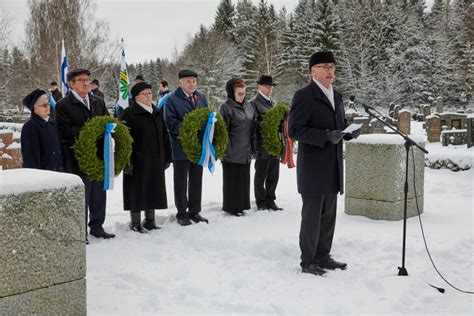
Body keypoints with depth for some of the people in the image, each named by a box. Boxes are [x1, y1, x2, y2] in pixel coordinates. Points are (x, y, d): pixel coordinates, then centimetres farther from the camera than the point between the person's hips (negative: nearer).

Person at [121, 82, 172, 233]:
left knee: (154, 189, 11)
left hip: (156, 160, 6)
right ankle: (135, 222, 11)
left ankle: (150, 219, 23)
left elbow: (164, 136, 18)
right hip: (138, 160, -6)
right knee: (138, 190, -1)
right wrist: (127, 161, -18)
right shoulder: (129, 113, -7)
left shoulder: (157, 113, 14)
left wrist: (167, 157, 14)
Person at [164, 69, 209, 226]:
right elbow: (171, 123, -15)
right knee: (181, 183, 6)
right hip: (181, 147, -5)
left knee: (196, 181, 13)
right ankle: (182, 213, 16)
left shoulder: (201, 98, 11)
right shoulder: (172, 100, -7)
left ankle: (194, 211, 24)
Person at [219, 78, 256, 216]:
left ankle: (242, 205, 23)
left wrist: (253, 146, 13)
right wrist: (227, 150, -16)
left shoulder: (248, 106, 13)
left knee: (244, 180, 12)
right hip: (232, 153, -6)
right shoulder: (226, 108, -8)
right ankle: (231, 207, 12)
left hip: (246, 152, 6)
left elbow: (253, 128, 18)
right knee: (232, 180, 1)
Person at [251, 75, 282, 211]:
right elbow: (254, 124, -13)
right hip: (263, 146, -7)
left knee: (273, 175, 10)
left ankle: (270, 200, 21)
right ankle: (261, 203, 14)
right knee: (260, 175, 4)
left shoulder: (272, 103, 17)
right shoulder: (254, 103, -5)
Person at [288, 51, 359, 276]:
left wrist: (349, 132, 1)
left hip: (332, 169, 8)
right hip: (313, 169, -8)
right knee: (312, 215, 0)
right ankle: (308, 261, 12)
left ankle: (323, 257, 27)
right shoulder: (304, 96, -10)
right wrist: (325, 136, -24)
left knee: (328, 215, 15)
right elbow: (294, 130, -16)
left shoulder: (336, 96, 15)